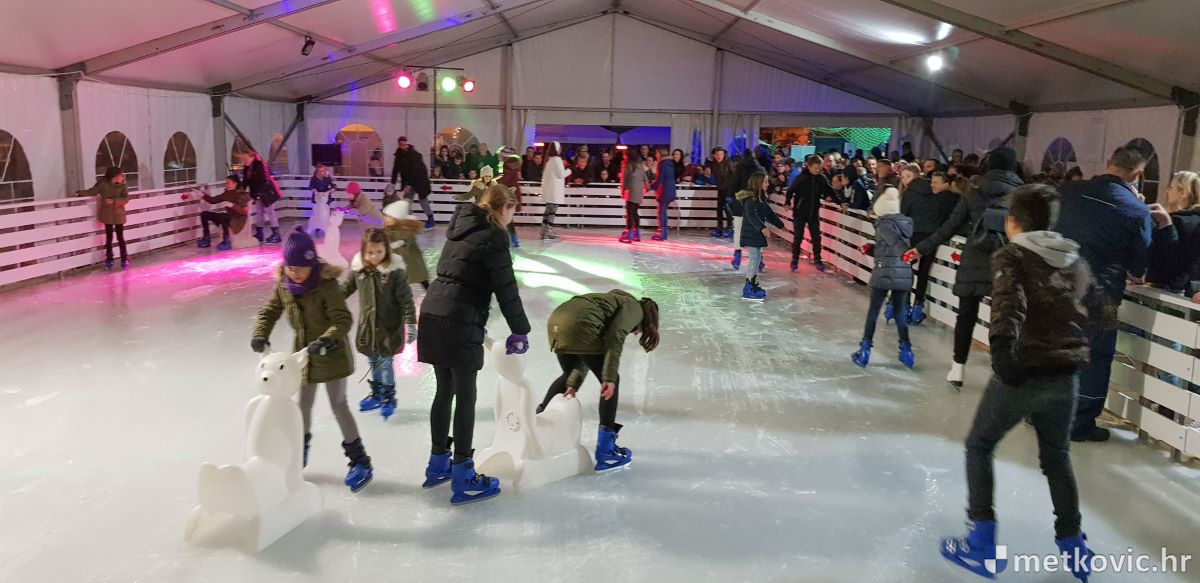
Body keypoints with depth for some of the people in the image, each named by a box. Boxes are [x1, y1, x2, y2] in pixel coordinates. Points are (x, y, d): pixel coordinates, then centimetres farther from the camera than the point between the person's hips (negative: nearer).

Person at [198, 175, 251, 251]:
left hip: (237, 220, -8)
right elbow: (213, 200, 13)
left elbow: (244, 211, -23)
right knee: (204, 214, 4)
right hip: (227, 217, 8)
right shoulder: (227, 193, 8)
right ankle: (206, 239, 8)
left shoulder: (241, 195, -12)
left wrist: (231, 205, -31)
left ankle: (226, 241, -25)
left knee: (223, 216, -39)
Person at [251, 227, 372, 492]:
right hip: (303, 352, 6)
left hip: (331, 354, -5)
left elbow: (343, 319, -29)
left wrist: (326, 340, -44)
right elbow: (270, 311, 1)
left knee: (338, 405, 1)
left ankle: (359, 460, 13)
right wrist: (260, 334, -16)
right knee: (303, 404, 18)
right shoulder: (283, 284, -6)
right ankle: (300, 450, 39)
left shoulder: (326, 285, -24)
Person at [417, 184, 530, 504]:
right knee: (465, 397, 0)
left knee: (445, 391, 19)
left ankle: (438, 464, 32)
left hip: (433, 315, 8)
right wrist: (520, 331, 0)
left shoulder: (461, 228, 16)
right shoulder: (493, 235, -8)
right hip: (460, 323, -8)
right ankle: (463, 479, 8)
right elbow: (506, 288, -9)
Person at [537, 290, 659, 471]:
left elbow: (585, 355, 28)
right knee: (612, 381, 4)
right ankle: (605, 451, 5)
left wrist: (573, 383, 22)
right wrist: (609, 377, -13)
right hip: (579, 325, -9)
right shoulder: (634, 308, 11)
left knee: (569, 374, 33)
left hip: (556, 318, 9)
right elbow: (615, 337, -9)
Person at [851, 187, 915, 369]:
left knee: (873, 311, 5)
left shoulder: (883, 224, -8)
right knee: (899, 312, 17)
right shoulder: (906, 223, 11)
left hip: (884, 273, -6)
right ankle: (906, 350, 16)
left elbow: (897, 242, -21)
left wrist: (906, 253, -27)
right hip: (904, 274, 6)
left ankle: (864, 351, 8)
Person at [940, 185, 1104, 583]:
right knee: (1057, 456, 24)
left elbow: (1009, 302, -28)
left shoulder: (1010, 256, -8)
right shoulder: (1073, 258, 8)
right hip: (1066, 376, 6)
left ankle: (981, 545, 12)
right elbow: (1097, 312, 18)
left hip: (1023, 373, -5)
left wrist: (1001, 345, -42)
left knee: (979, 447, 12)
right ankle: (1074, 549, 31)